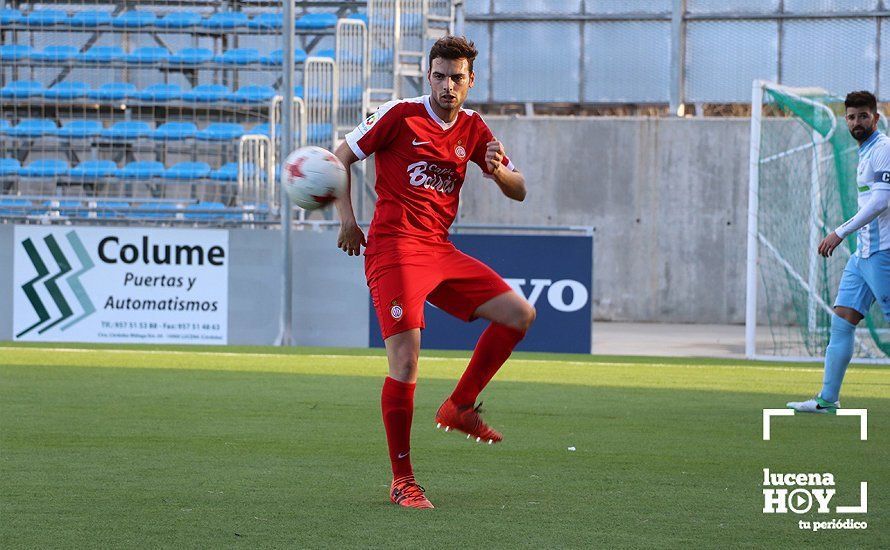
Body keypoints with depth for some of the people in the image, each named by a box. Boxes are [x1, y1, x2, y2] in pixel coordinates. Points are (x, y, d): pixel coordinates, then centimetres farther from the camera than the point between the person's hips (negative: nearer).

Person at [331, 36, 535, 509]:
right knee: (405, 363, -16)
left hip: (440, 252, 6)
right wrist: (347, 219, -8)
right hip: (394, 250, -6)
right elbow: (342, 156, 2)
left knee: (519, 314, -2)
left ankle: (459, 407, 9)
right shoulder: (399, 115, -4)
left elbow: (519, 191, 13)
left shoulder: (472, 129, 12)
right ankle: (401, 480, -6)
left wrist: (498, 171, -10)